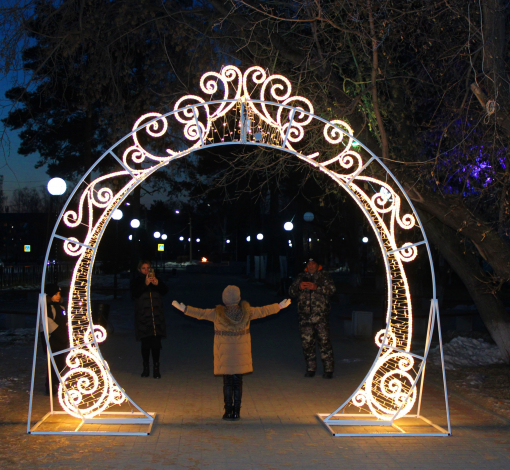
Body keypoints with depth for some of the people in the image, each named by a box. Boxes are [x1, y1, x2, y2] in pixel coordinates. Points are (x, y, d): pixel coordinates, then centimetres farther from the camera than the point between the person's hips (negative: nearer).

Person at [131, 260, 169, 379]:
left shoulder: (157, 280, 12)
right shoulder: (136, 282, 6)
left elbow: (165, 290, -3)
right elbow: (135, 294, -12)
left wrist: (158, 284, -22)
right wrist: (145, 284, -25)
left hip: (157, 317, 1)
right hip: (143, 317, -1)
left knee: (156, 343, -3)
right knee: (145, 343, -1)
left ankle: (156, 368, 4)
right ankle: (146, 368, 10)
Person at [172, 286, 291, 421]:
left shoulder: (218, 314, -12)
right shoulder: (246, 312, -7)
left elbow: (200, 313, -3)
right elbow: (263, 311, 6)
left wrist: (183, 308, 9)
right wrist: (280, 306, 21)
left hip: (225, 355, -1)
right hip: (241, 354, 1)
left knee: (227, 383, 8)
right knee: (238, 382, 9)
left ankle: (228, 411, 9)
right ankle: (236, 412, 12)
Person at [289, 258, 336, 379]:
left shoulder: (324, 276, 9)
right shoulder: (301, 277, 17)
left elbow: (332, 289, -5)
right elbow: (291, 291, 12)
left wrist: (316, 287, -18)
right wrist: (298, 287, -10)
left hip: (321, 315, -3)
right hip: (305, 316, 3)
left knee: (324, 341, -7)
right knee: (307, 342, 3)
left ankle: (328, 369, -1)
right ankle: (311, 368, 16)